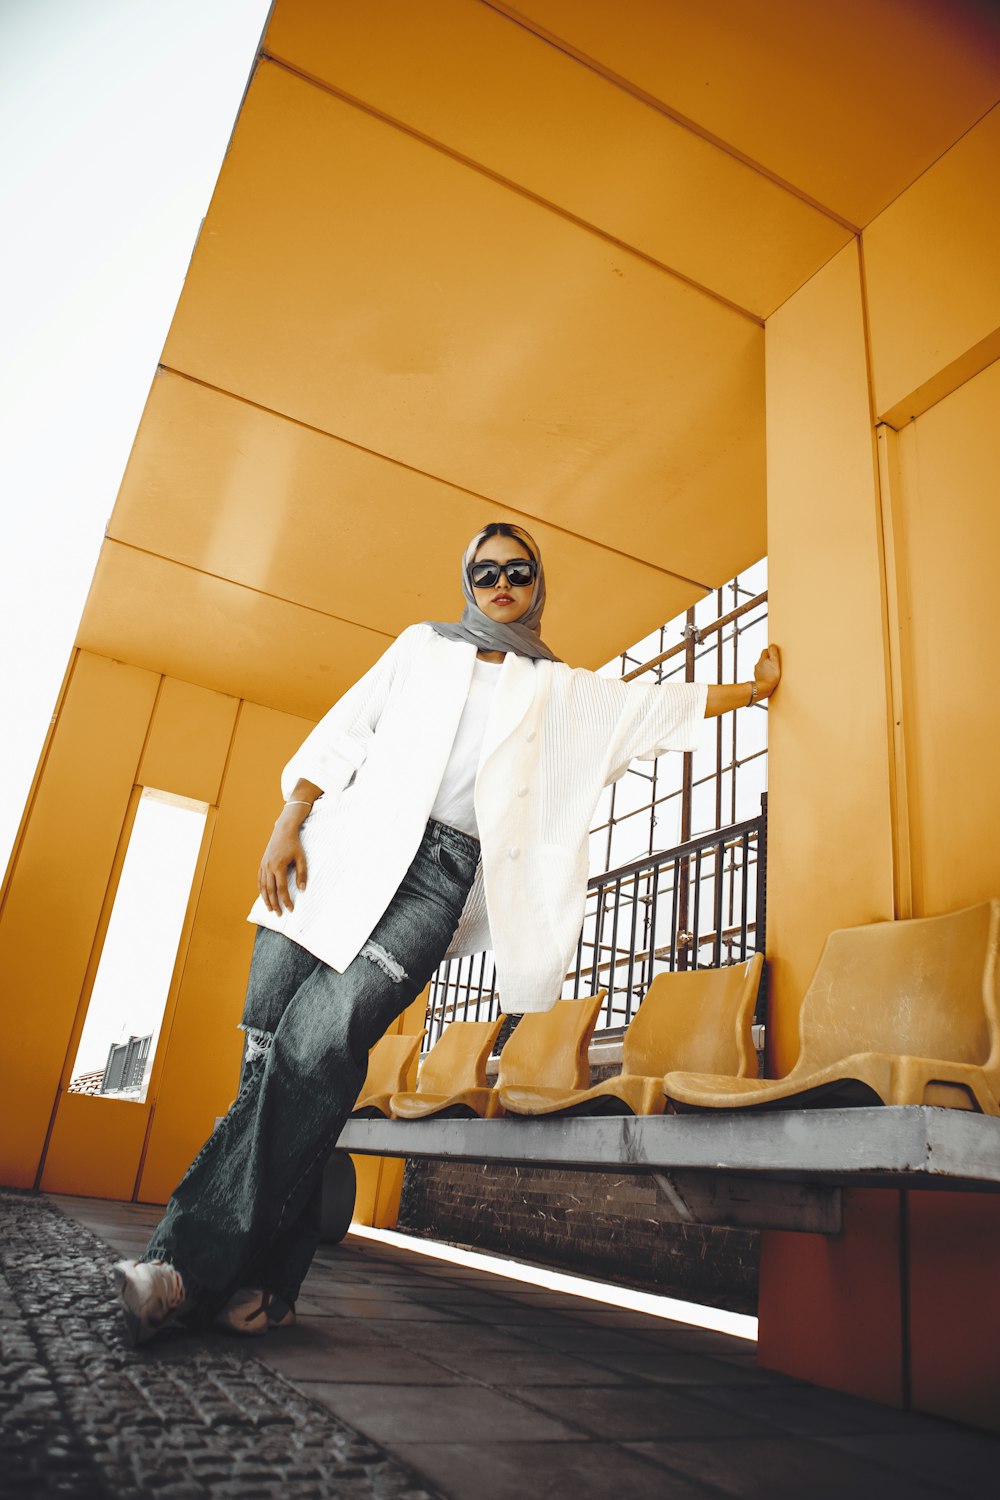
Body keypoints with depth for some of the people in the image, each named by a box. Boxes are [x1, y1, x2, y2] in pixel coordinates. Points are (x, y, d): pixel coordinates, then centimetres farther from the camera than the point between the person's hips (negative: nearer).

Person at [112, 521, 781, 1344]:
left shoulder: (565, 690, 22)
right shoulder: (422, 644, 21)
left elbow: (669, 705, 27)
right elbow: (342, 733, 13)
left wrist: (759, 687, 32)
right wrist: (288, 824, 2)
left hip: (443, 876, -2)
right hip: (346, 849, 2)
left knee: (319, 1043, -22)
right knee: (270, 1048, -6)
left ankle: (198, 1263, -16)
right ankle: (261, 1280, 6)